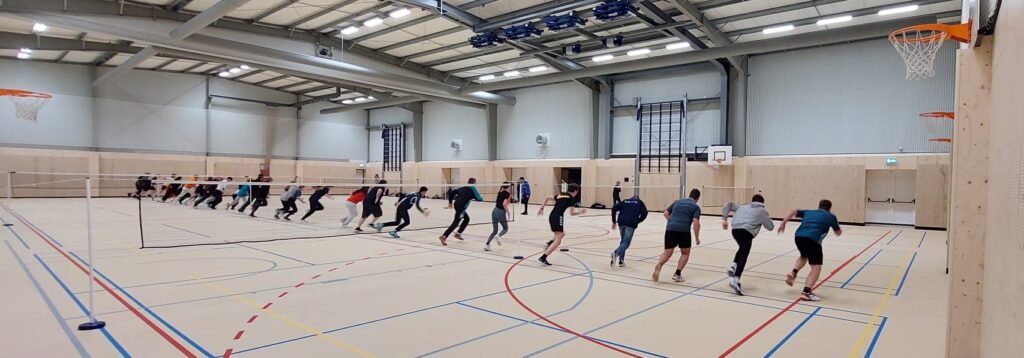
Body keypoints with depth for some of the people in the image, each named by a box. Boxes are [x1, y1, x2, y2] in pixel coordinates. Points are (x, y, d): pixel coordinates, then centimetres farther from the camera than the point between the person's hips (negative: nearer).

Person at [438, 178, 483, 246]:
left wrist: (450, 202, 23)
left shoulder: (464, 187, 20)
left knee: (466, 219, 25)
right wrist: (481, 198, 21)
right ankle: (443, 237, -16)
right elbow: (478, 198, -3)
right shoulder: (472, 188, 0)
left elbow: (452, 192, 18)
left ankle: (458, 233, 25)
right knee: (455, 223, -9)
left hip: (456, 204, 9)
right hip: (461, 207, -9)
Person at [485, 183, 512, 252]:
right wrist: (508, 211, -10)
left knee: (494, 231, 13)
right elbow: (504, 204, -21)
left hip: (494, 211, 6)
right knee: (505, 229, 13)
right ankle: (499, 236, -18)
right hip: (501, 212, -6)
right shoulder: (507, 194, -7)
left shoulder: (500, 192, 13)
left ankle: (487, 244, 0)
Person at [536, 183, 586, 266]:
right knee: (557, 241, -6)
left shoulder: (561, 195, 20)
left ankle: (549, 244, 5)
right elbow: (572, 213, -8)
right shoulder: (571, 198, -1)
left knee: (562, 234, 28)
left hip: (551, 217, 8)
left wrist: (541, 208, 18)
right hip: (558, 218, -8)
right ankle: (543, 258, -16)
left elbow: (547, 198, 18)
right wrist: (580, 211, 9)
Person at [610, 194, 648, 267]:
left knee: (623, 241, 19)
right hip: (631, 224, -3)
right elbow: (644, 213, 4)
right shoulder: (640, 202, 20)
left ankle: (621, 260, 12)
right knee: (626, 242, -2)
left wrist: (614, 222, 16)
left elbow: (614, 209, 12)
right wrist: (637, 221, 17)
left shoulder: (625, 201, 25)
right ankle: (616, 253, -30)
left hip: (621, 222, 3)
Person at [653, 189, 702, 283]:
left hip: (670, 229, 3)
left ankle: (659, 265, -24)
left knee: (667, 253, 6)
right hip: (683, 230, -3)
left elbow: (666, 213, 21)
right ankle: (677, 274, 6)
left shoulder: (677, 202, 21)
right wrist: (697, 238, 3)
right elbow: (696, 222, -5)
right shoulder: (696, 207, 7)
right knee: (685, 253, 17)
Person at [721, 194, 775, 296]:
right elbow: (770, 227, 21)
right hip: (746, 232, -5)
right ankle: (735, 280, -23)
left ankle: (732, 267, 13)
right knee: (743, 256, -9)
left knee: (743, 249, 31)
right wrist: (768, 218, 41)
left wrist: (725, 219, 18)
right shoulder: (763, 211, 19)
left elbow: (729, 204, 25)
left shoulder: (743, 207, 30)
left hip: (735, 229, 5)